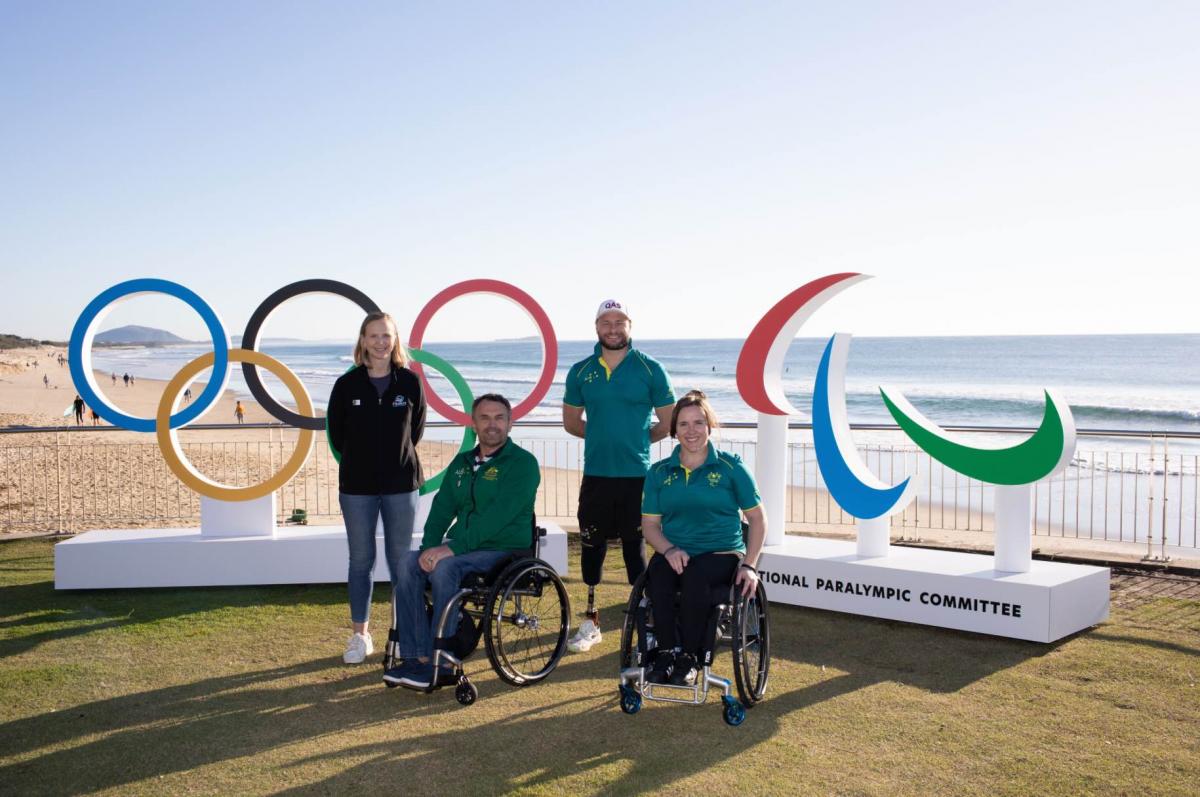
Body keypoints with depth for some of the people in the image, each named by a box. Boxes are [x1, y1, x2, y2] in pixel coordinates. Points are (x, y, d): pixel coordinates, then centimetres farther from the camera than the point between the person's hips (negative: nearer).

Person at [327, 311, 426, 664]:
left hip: (401, 484, 0)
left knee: (400, 559, 6)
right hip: (356, 486, 0)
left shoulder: (410, 382, -1)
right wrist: (358, 460, 11)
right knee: (361, 560, 8)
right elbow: (336, 431, 7)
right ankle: (360, 635, 18)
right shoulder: (347, 384, -2)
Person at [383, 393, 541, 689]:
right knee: (409, 564, -18)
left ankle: (441, 665, -23)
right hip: (462, 549, 7)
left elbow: (498, 515, -18)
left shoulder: (522, 463, -7)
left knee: (445, 569, -31)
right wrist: (430, 547, -9)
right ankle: (416, 656, -16)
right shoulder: (462, 463, 16)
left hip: (505, 551, -6)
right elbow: (442, 507, 10)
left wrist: (452, 548, -24)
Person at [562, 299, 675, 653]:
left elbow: (668, 423, 3)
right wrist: (604, 436, 6)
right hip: (595, 474, 3)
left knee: (634, 547, 3)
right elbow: (571, 421, 15)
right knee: (592, 545, 9)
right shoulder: (580, 371, 6)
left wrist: (637, 438, 4)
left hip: (636, 475, -3)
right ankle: (590, 621, 21)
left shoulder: (650, 369, -2)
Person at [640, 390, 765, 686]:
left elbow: (757, 519, 4)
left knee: (695, 576, -35)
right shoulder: (660, 472, 11)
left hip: (722, 552, -2)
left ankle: (689, 657, -20)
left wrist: (749, 565, -7)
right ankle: (667, 652, -20)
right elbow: (649, 524, 8)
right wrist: (669, 549, -13)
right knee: (657, 574, -32)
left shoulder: (731, 467, 3)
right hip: (674, 552, 2)